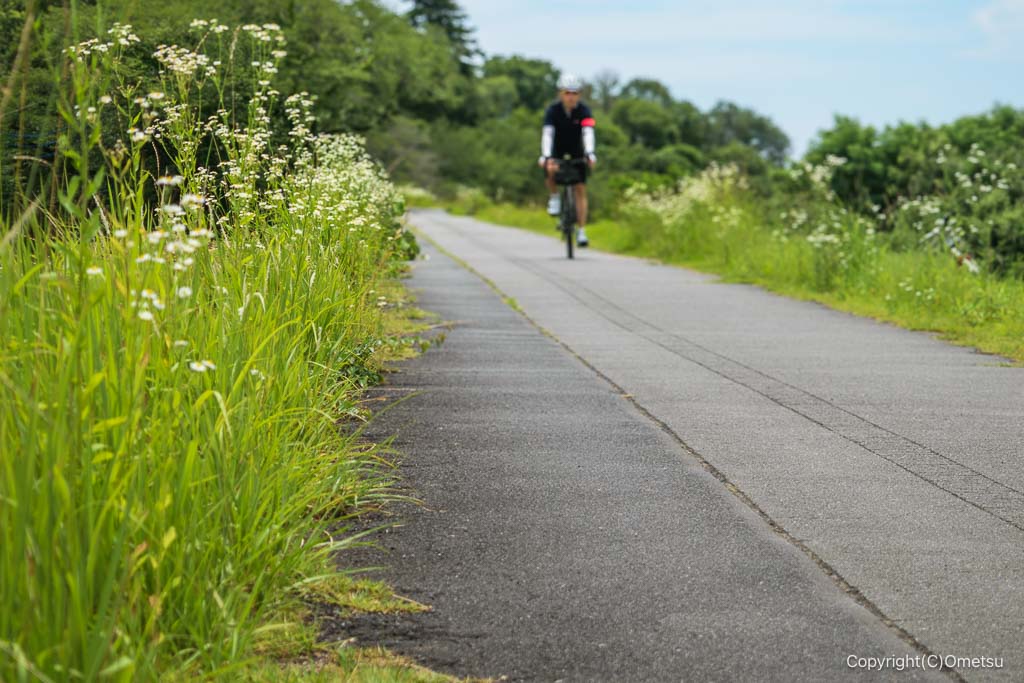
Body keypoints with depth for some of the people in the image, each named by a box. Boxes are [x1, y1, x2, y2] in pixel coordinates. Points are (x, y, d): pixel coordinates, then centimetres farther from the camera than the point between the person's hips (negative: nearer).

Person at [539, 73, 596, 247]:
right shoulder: (553, 110, -23)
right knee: (550, 170, -33)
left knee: (581, 189, -8)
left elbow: (588, 133, -35)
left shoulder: (583, 110, -21)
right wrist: (546, 157, -50)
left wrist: (590, 154, -52)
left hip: (576, 153, 1)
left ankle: (581, 231, -4)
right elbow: (547, 134, -35)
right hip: (556, 152, -1)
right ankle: (554, 197, -3)